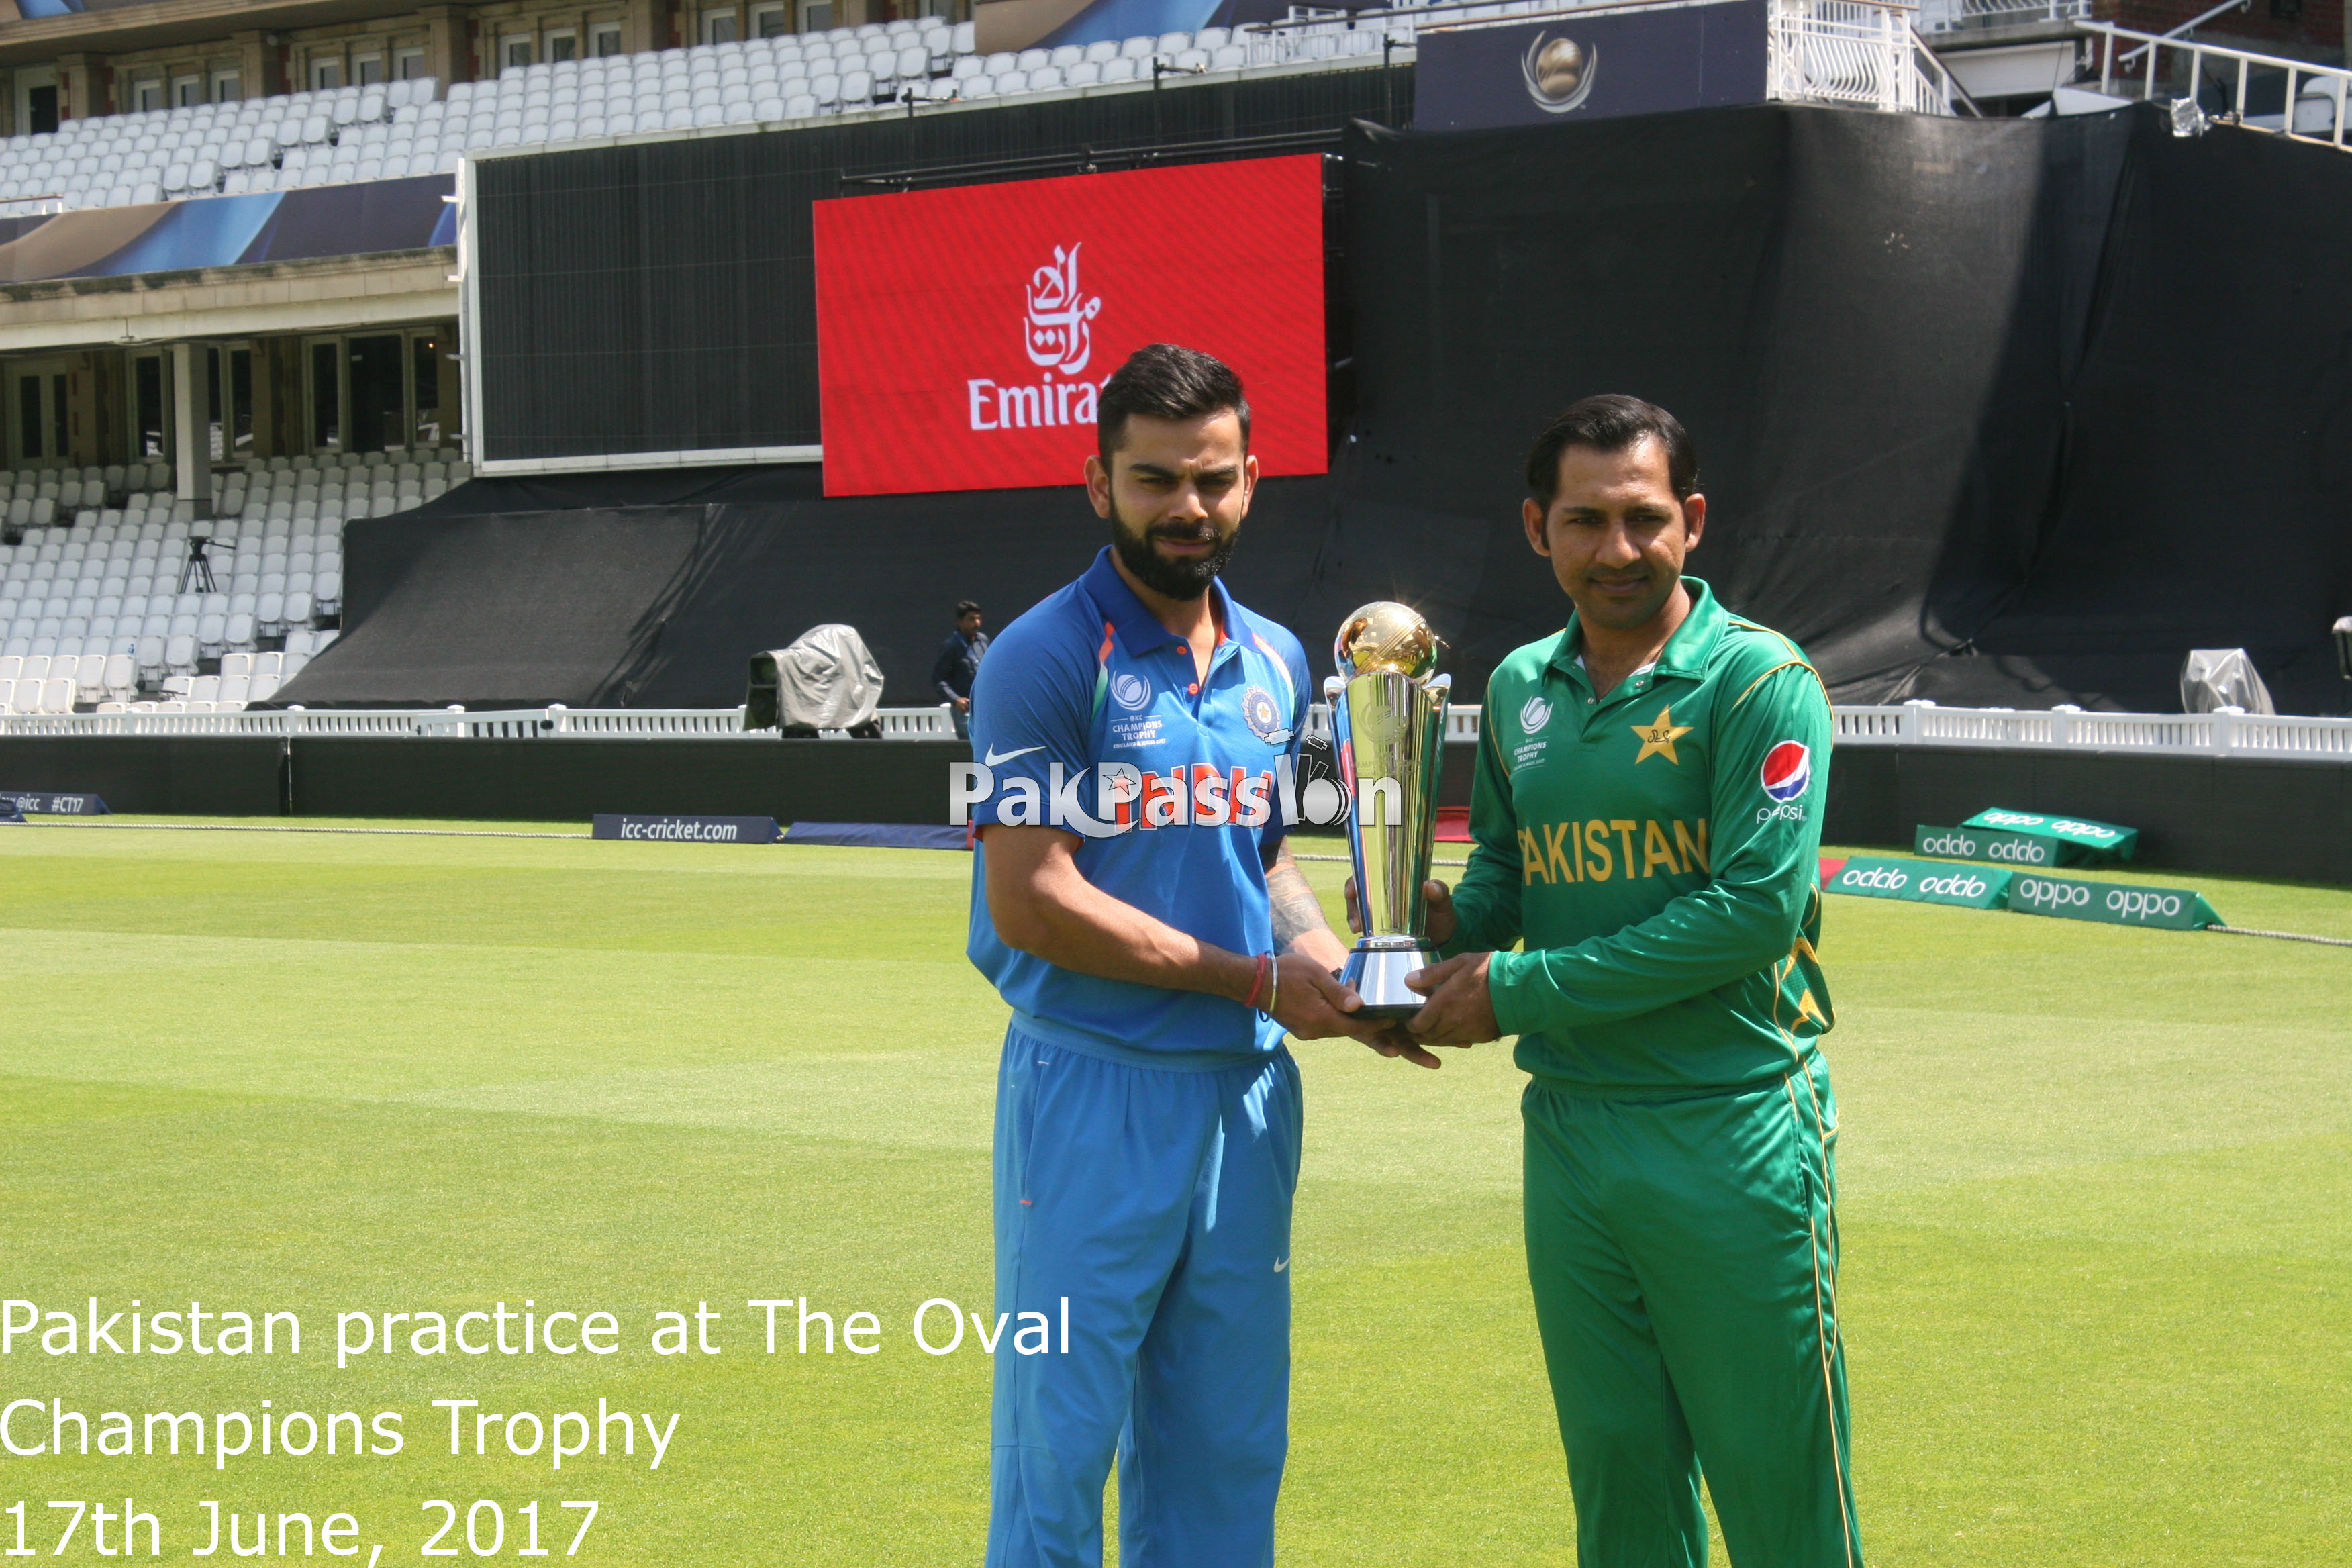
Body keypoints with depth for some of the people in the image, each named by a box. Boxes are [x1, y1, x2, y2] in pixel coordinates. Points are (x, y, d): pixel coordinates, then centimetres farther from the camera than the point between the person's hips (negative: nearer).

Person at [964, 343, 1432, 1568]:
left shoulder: (1275, 664, 12)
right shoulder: (1045, 660, -10)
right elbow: (1033, 903, -15)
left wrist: (1345, 984, 2)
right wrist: (1259, 979, -12)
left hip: (1248, 1090, 6)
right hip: (1094, 1090, -6)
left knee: (1229, 1446, 11)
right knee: (1062, 1443, -2)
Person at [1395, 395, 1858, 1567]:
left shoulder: (1758, 681, -9)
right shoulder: (1519, 689, 11)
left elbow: (1757, 907, -17)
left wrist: (1521, 991, -14)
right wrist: (1452, 928, -1)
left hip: (1733, 1133, -6)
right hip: (1569, 1131, 6)